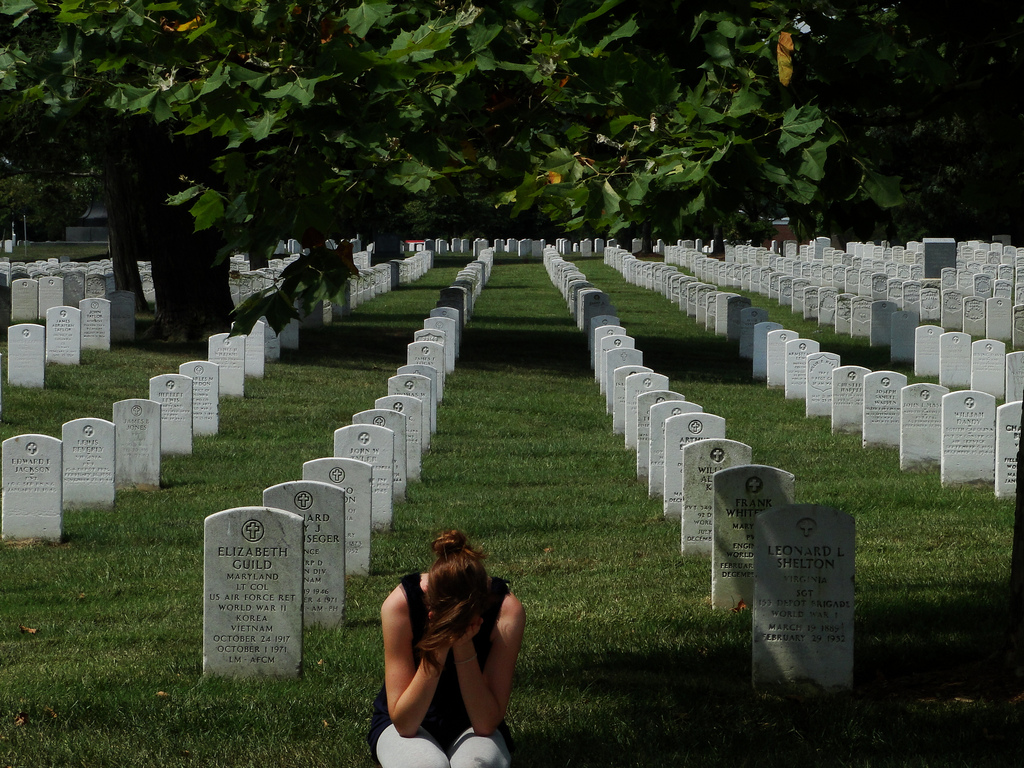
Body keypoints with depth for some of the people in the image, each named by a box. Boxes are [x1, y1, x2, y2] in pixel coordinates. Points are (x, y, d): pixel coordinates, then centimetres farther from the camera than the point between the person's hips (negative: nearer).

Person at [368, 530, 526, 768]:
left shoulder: (507, 610, -21)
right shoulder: (400, 603, -23)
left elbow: (486, 724, -22)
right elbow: (403, 723, -22)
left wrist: (463, 647, -30)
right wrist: (437, 648, -31)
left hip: (471, 727, 0)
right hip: (406, 726, 0)